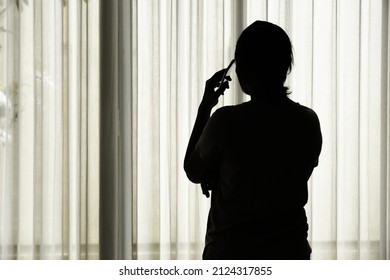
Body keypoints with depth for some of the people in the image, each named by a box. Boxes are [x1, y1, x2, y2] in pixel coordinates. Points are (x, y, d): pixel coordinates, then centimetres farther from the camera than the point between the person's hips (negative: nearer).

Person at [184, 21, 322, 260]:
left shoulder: (226, 121, -16)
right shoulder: (308, 122, -3)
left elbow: (193, 171, 1)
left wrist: (205, 107, 6)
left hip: (231, 257, -3)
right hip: (290, 255, 3)